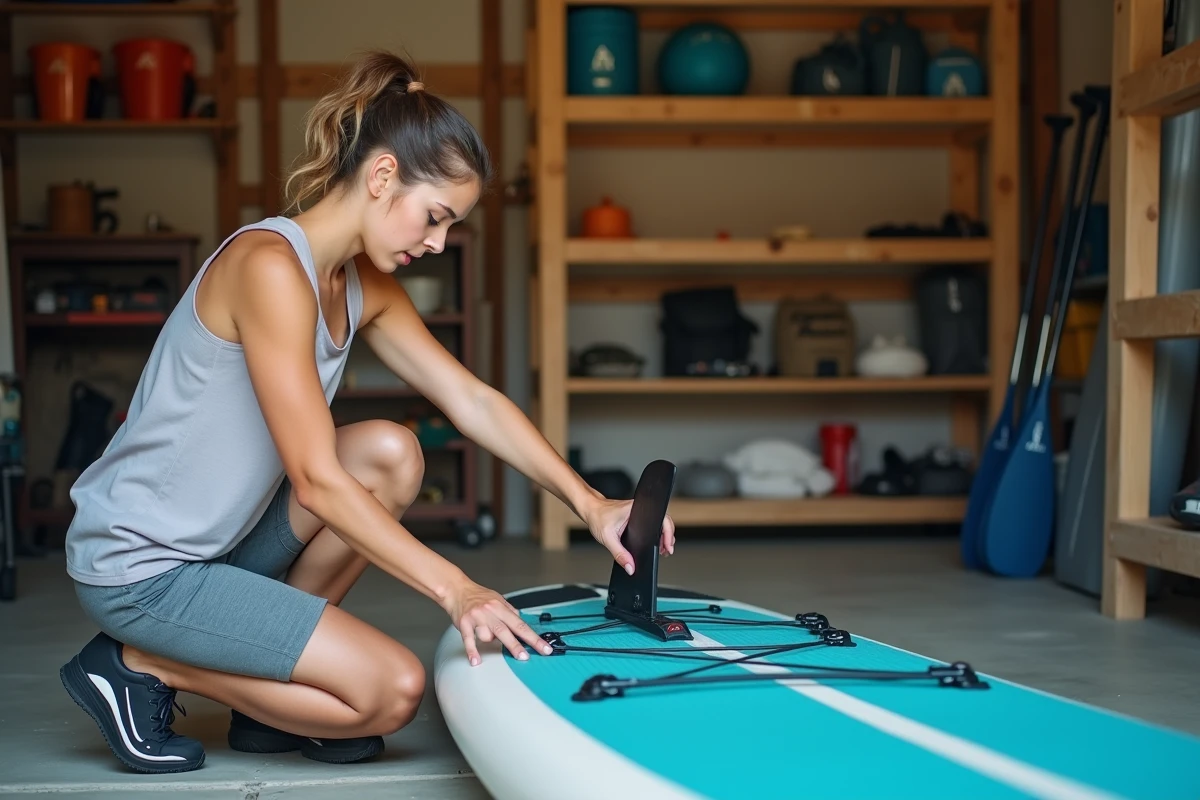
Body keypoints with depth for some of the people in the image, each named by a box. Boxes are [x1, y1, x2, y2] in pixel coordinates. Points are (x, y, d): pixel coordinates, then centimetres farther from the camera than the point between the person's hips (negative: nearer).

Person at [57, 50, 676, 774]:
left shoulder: (366, 291, 5)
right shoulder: (269, 265, -23)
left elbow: (474, 401, 4)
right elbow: (316, 478, -26)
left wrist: (590, 504, -7)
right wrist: (452, 587, -27)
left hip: (223, 539, 9)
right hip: (138, 567, -9)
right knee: (394, 691, -13)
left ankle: (268, 703, 4)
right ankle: (143, 665, 0)